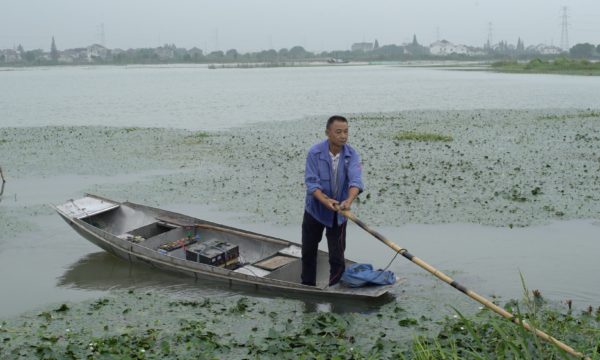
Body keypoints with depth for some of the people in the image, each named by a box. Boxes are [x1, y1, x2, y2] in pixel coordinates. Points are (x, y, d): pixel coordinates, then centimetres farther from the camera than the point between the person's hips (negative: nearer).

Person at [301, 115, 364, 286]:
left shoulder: (352, 155, -13)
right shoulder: (315, 152, -17)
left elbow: (355, 180, -27)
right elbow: (311, 182, -22)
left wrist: (349, 200, -46)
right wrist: (325, 200, -39)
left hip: (338, 213, 0)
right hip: (315, 209, 0)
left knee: (337, 256, 0)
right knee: (308, 251, 15)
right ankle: (307, 287, 34)